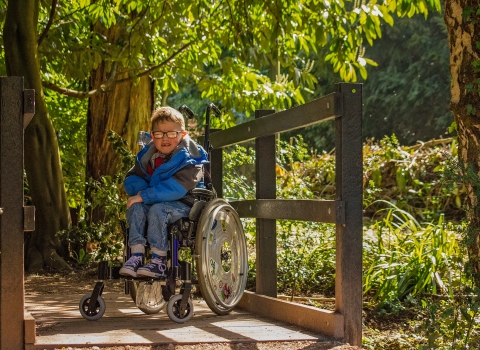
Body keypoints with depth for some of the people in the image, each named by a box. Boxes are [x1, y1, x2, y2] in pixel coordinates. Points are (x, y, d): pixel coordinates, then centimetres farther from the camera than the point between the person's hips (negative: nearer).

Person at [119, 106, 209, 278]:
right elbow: (130, 180, 8)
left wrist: (143, 196, -27)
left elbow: (176, 188, -25)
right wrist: (143, 189, -16)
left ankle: (159, 262, -30)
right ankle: (136, 256, -28)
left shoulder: (189, 158, -13)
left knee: (157, 209, -33)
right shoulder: (147, 156, 9)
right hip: (155, 201, 6)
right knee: (136, 207, -24)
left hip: (183, 204, -6)